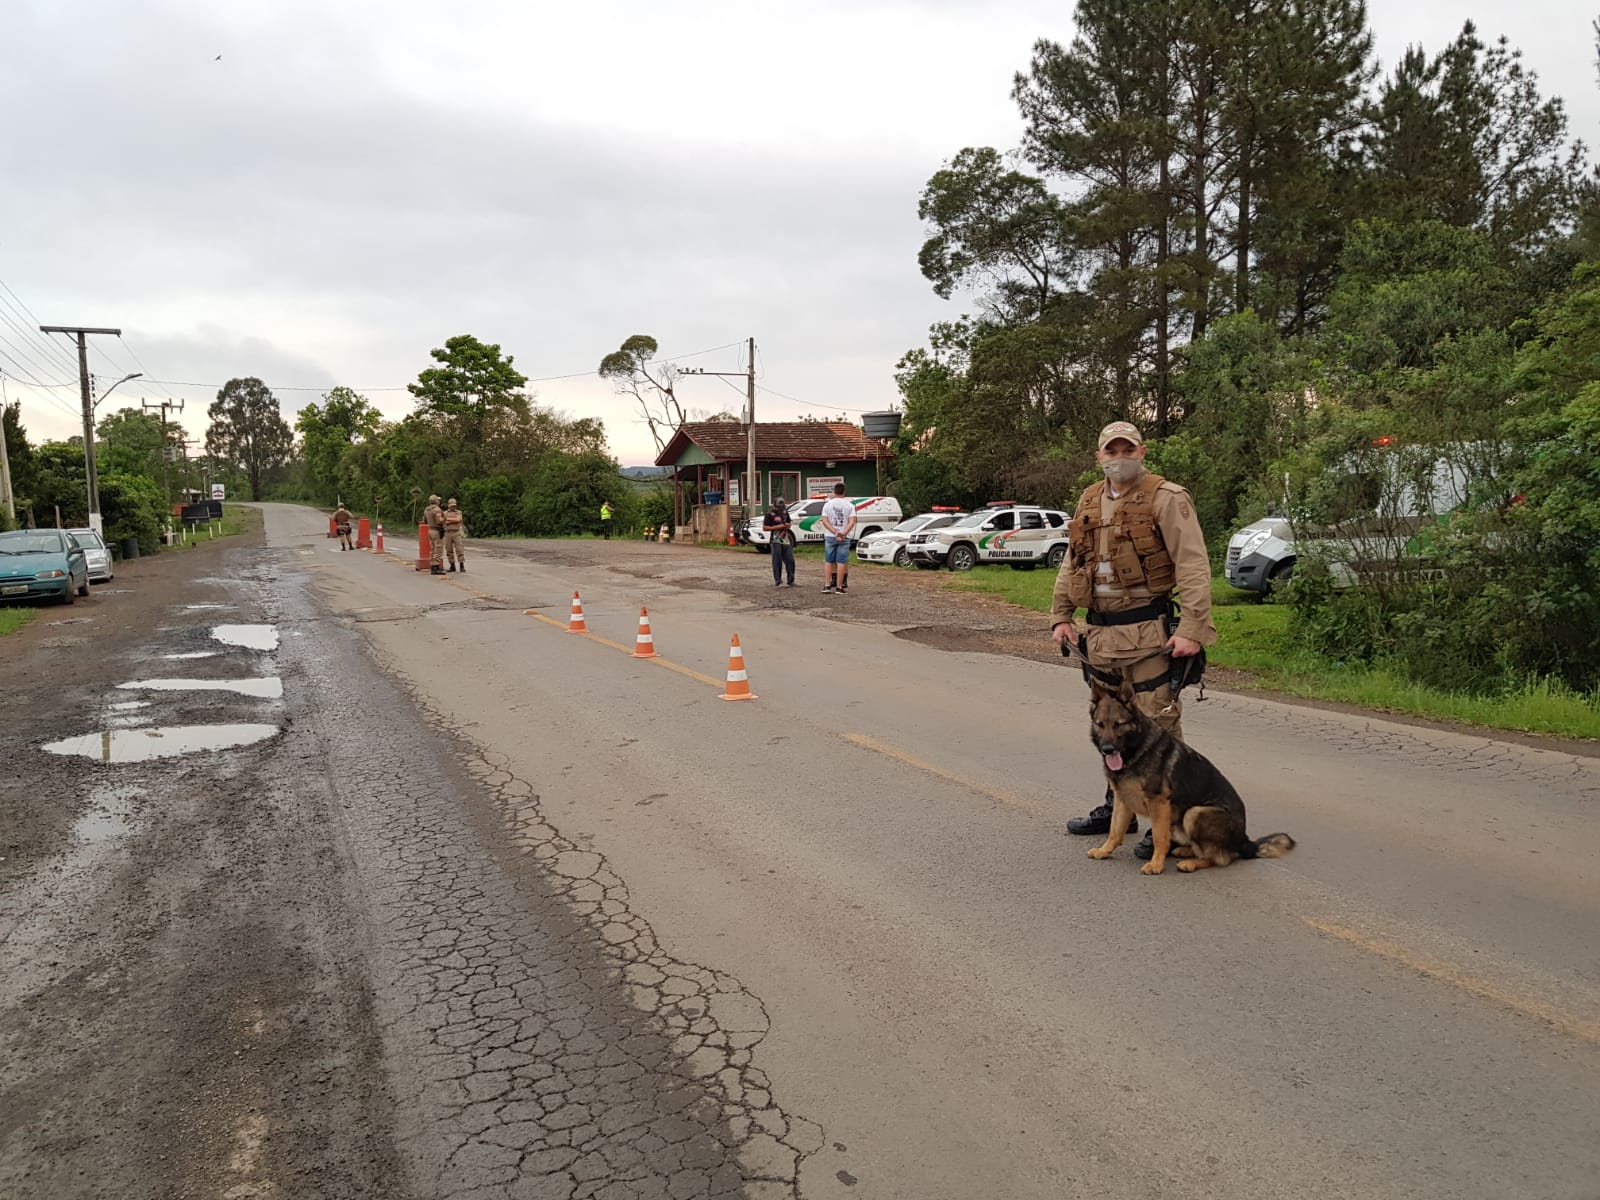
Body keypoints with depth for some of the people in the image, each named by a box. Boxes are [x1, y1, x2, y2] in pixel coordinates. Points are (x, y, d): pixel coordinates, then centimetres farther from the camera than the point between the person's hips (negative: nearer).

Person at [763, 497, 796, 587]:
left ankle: (791, 581, 14)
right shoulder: (770, 514, -5)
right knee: (777, 562, -3)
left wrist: (789, 525, 1)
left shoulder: (785, 512, 13)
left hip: (786, 540, 6)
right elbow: (764, 527, -8)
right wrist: (777, 527, -16)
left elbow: (789, 522, 27)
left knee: (790, 560, 4)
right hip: (776, 541, -6)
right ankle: (778, 582, 3)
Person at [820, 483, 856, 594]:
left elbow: (824, 521, -9)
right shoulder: (849, 505, -1)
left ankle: (827, 585, 7)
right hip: (845, 538, -1)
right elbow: (852, 522, -12)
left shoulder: (827, 505, 2)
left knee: (829, 562, 10)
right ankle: (839, 587, 0)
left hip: (830, 537, 1)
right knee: (841, 562, 1)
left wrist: (835, 533, -13)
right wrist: (843, 534, -17)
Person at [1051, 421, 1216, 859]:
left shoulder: (1166, 498, -8)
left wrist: (1193, 629, -21)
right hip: (1100, 634, 8)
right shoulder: (1089, 501, 13)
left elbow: (1193, 566, -14)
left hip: (1148, 634, -7)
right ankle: (1118, 808, 33)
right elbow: (1071, 564, 20)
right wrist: (1061, 617, 13)